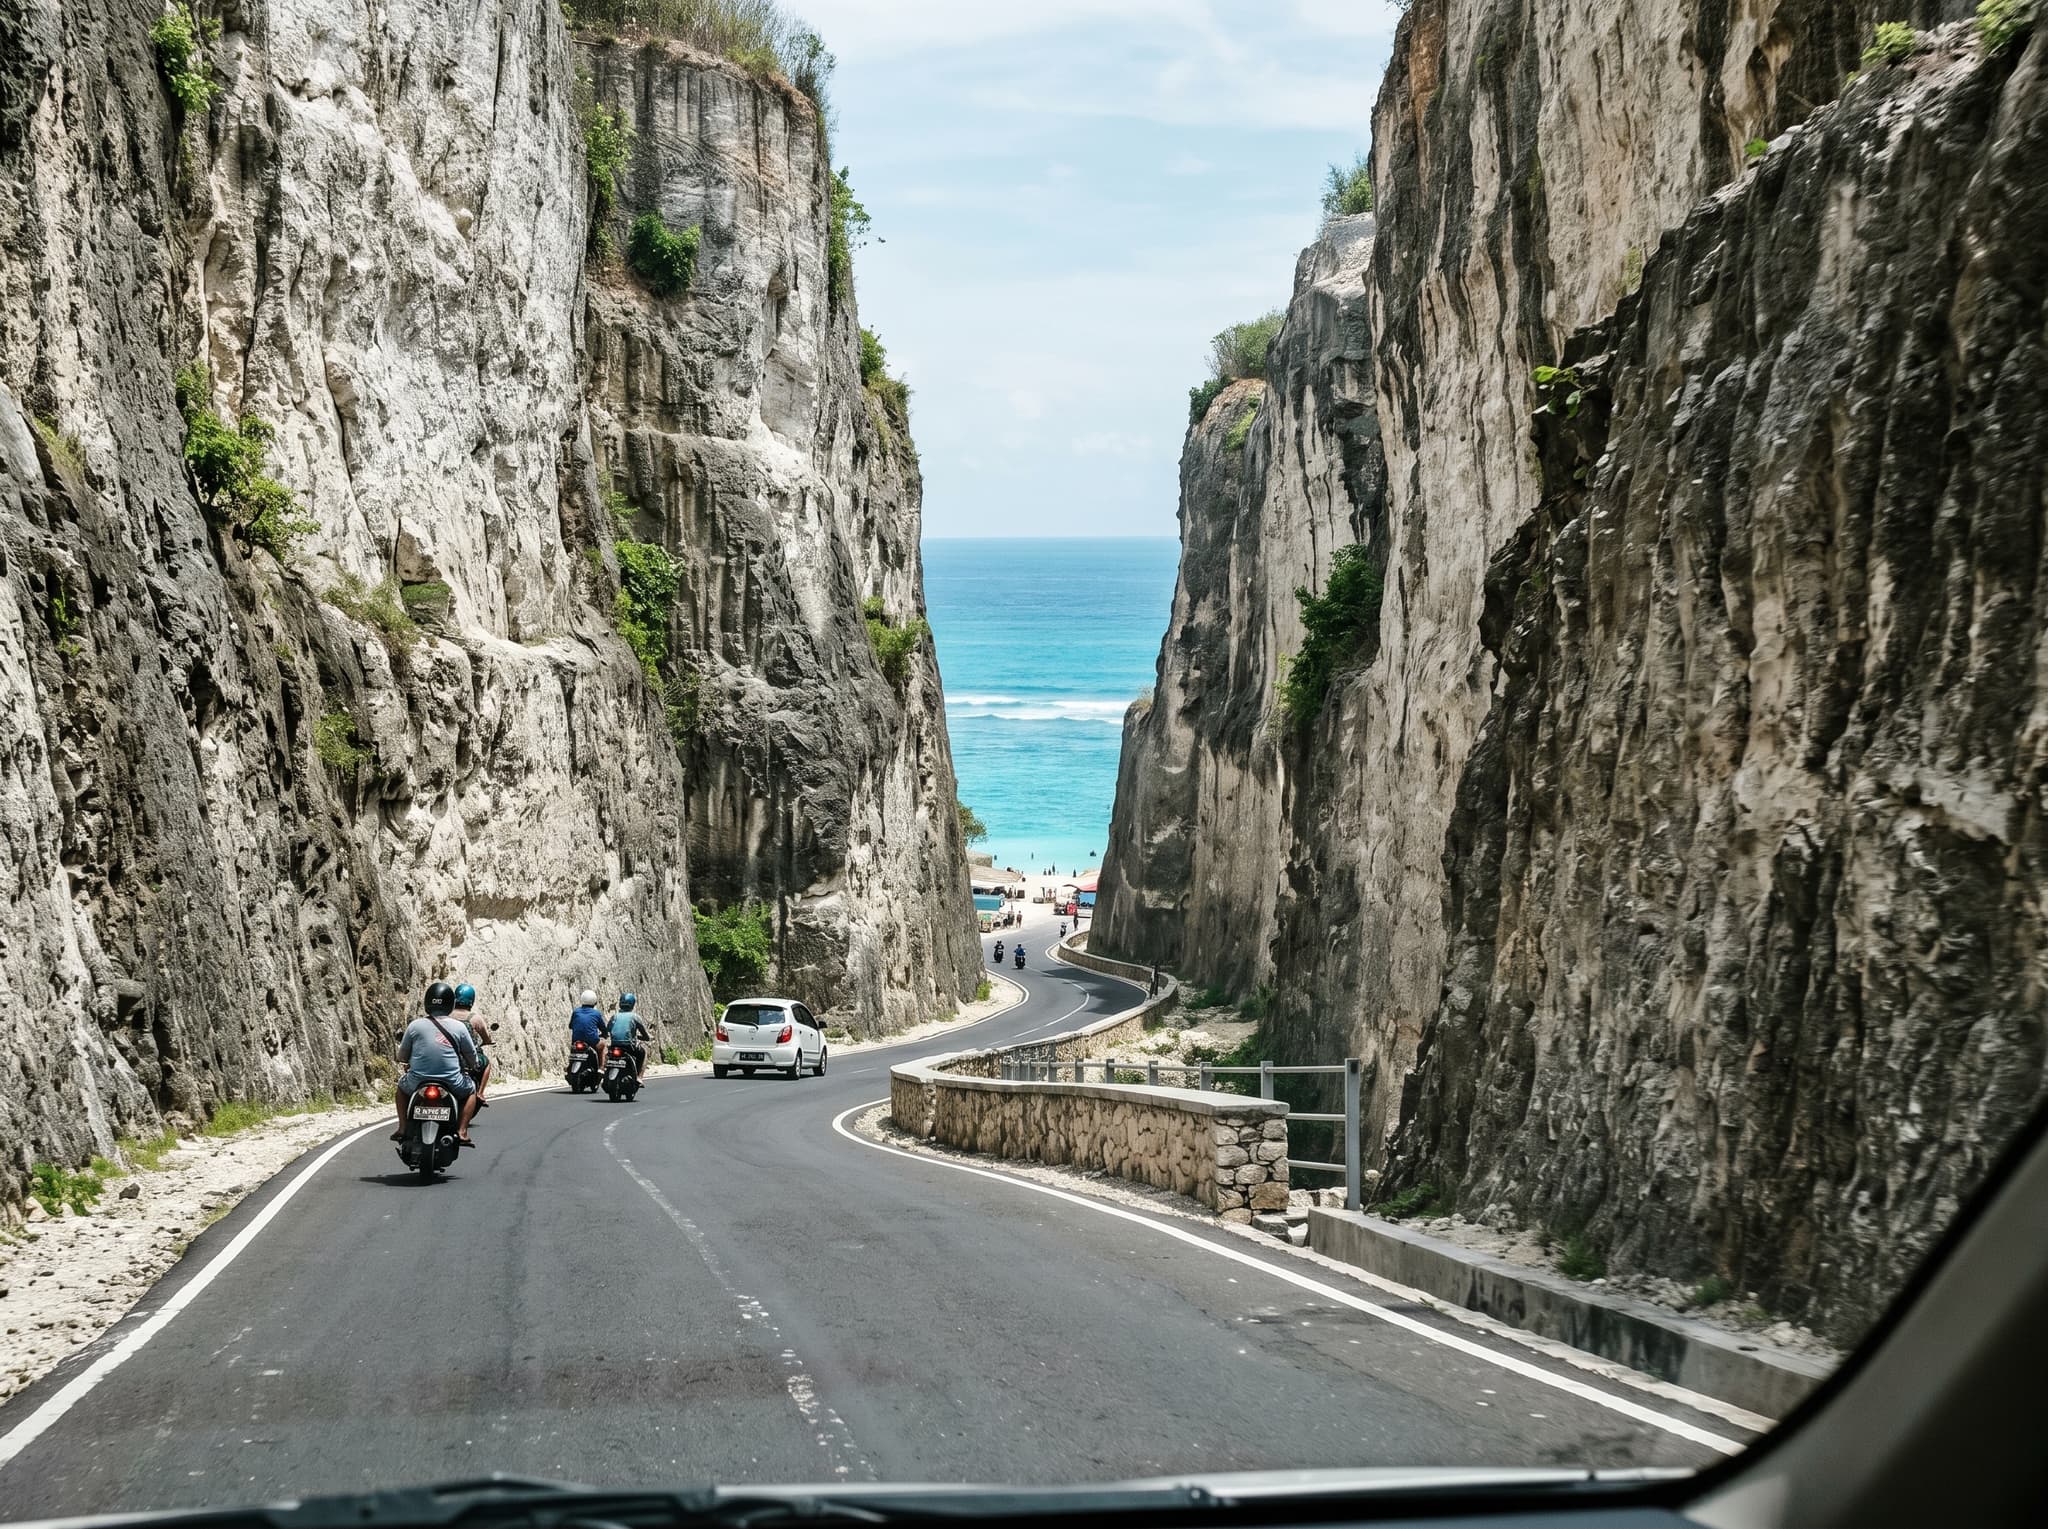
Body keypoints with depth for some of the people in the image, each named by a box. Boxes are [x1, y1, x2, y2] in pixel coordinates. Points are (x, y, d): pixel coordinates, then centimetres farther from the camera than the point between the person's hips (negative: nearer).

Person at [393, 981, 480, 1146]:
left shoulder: (415, 1025, -2)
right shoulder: (459, 1027, -3)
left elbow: (402, 1056, 9)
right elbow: (472, 1057, 8)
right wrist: (471, 1068, 32)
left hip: (418, 1082, 1)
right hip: (452, 1085, -1)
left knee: (402, 1085, 34)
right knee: (470, 1091, 29)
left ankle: (402, 1129, 22)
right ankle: (461, 1131, 9)